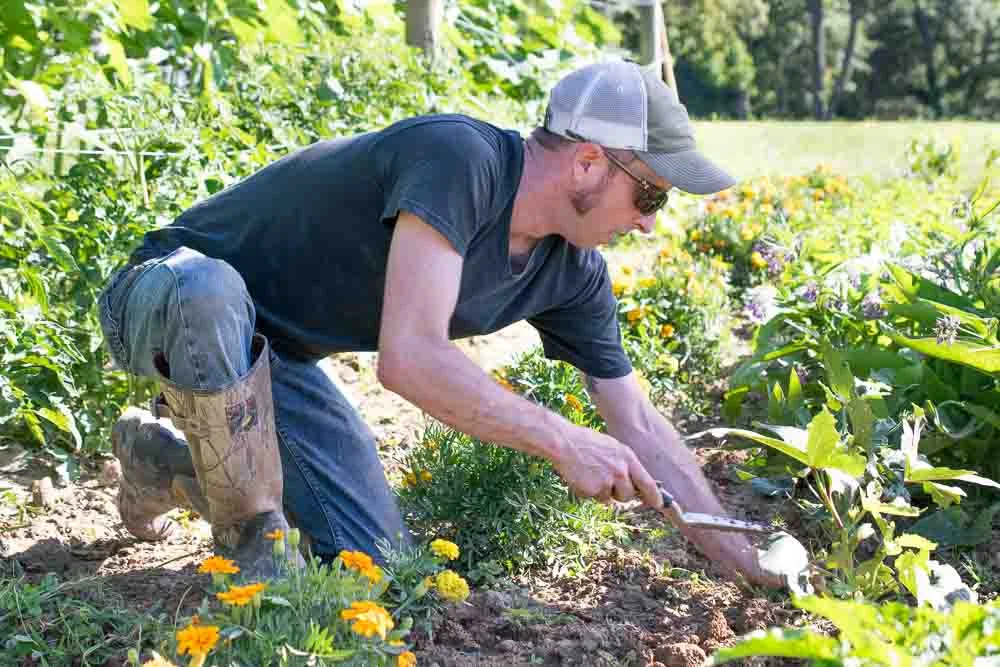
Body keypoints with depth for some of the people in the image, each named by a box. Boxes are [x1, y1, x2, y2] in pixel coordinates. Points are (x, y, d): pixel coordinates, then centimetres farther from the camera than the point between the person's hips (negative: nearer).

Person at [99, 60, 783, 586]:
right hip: (168, 298, -7)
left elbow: (639, 426, 1)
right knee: (213, 293, -44)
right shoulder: (461, 156, -32)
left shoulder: (573, 273, -6)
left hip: (275, 360, 7)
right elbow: (411, 359, -39)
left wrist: (750, 564, 0)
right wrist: (563, 441, -31)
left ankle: (169, 457, 20)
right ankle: (252, 536, -17)